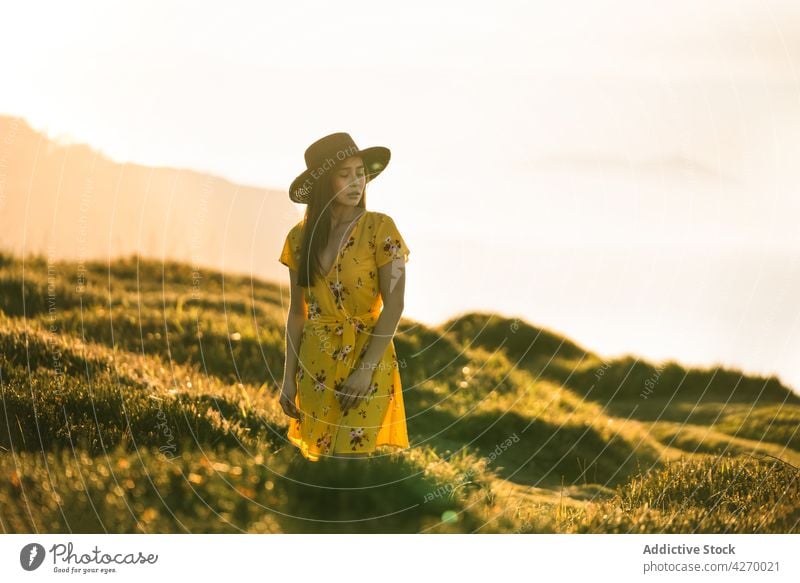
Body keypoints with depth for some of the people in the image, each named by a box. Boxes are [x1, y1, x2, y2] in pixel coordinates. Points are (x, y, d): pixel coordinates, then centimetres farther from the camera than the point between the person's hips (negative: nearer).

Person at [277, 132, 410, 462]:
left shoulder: (380, 229, -8)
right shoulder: (300, 237, 3)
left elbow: (394, 304, -11)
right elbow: (297, 311, 8)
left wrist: (365, 369, -16)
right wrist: (289, 377, 5)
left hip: (366, 360, -4)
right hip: (315, 365, 4)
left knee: (351, 463, -7)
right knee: (319, 460, 7)